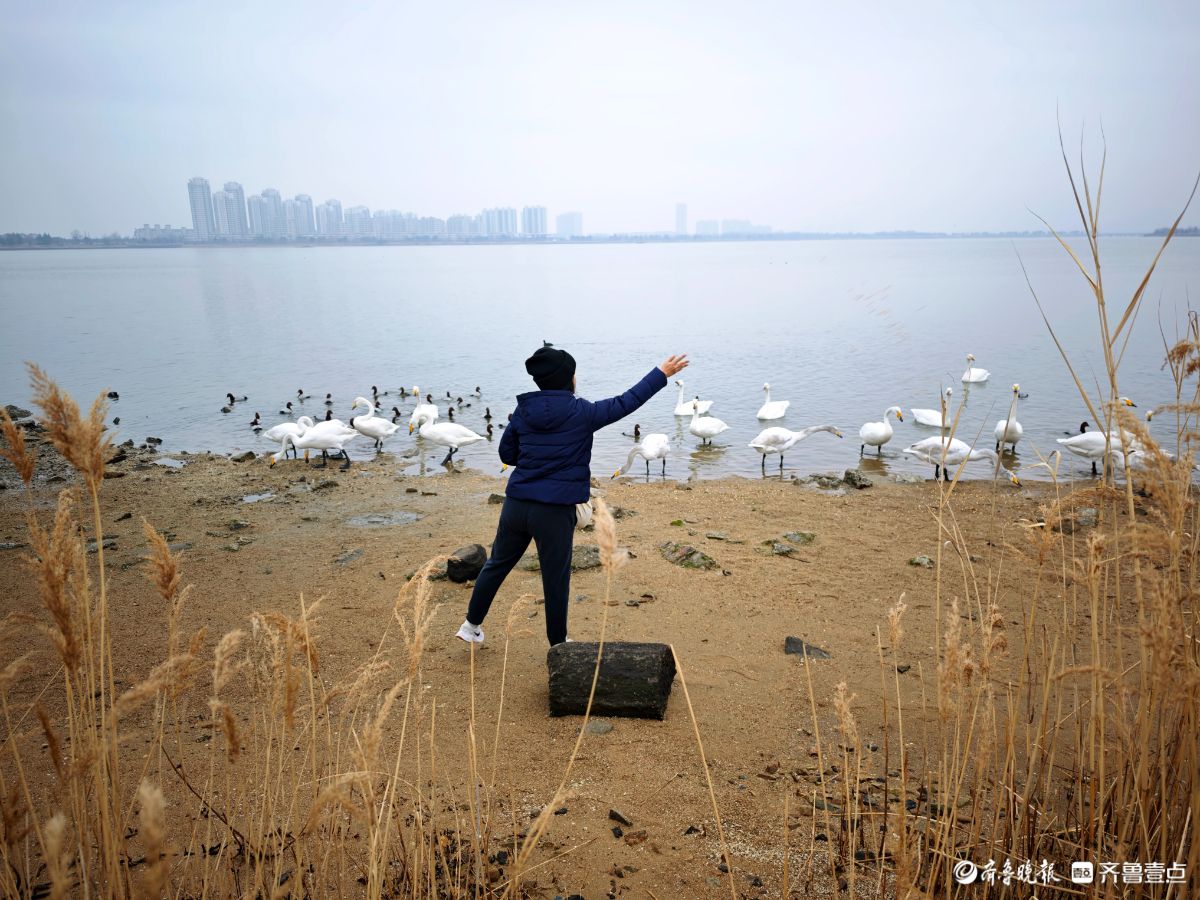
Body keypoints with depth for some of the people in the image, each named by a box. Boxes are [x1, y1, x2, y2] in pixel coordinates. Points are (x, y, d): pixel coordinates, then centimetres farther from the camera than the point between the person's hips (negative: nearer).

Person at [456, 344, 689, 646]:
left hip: (516, 504, 5)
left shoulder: (523, 411, 2)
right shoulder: (581, 413, -10)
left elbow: (506, 454, 12)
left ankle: (472, 624, 35)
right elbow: (626, 402, -3)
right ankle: (558, 643, 27)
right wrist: (662, 373, 6)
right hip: (555, 511, -4)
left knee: (497, 564, 22)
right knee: (556, 579, 10)